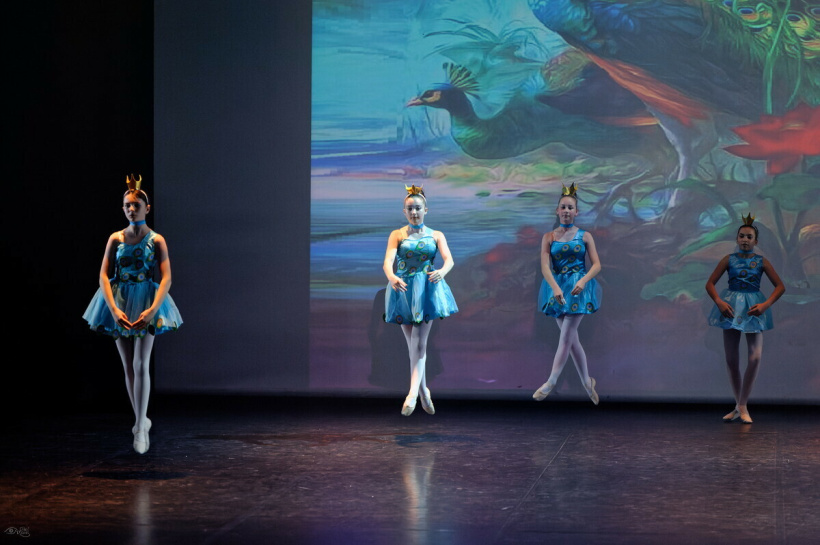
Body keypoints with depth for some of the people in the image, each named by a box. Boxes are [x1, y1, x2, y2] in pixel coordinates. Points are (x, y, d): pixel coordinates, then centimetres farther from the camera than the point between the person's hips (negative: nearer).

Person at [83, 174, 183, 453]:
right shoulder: (116, 238, 2)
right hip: (120, 302, 3)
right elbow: (104, 275, -4)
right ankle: (141, 420, 22)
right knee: (128, 366, 8)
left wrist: (152, 309, -23)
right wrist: (114, 309, -17)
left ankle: (141, 427, -14)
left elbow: (166, 278, -9)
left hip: (146, 304, -3)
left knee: (140, 364, -14)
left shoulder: (156, 240, -3)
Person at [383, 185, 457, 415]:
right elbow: (388, 261, -7)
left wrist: (441, 271, -31)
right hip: (403, 290, 2)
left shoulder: (436, 236, 9)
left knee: (419, 343, -13)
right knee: (413, 344, 6)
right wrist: (391, 277, -31)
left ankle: (412, 394, -23)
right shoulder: (397, 235, 8)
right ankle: (423, 390, 20)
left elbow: (449, 260, -6)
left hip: (426, 290, -2)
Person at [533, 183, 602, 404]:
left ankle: (551, 382, -14)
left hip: (579, 288, -2)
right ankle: (587, 382, 18)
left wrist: (583, 281, -19)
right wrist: (555, 288, -23)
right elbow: (545, 266, -7)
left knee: (566, 337, -10)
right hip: (557, 289, 2)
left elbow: (596, 264, -1)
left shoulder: (584, 236, 3)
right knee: (572, 338, 7)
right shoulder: (549, 237, 5)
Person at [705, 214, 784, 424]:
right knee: (731, 360, 3)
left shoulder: (761, 262, 2)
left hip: (753, 309, -1)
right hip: (731, 309, 1)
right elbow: (710, 284, 2)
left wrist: (766, 304, -12)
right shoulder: (729, 259, 2)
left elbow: (780, 286, 2)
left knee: (755, 356, -17)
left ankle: (743, 406, -7)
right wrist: (719, 302, -14)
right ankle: (739, 406, 18)